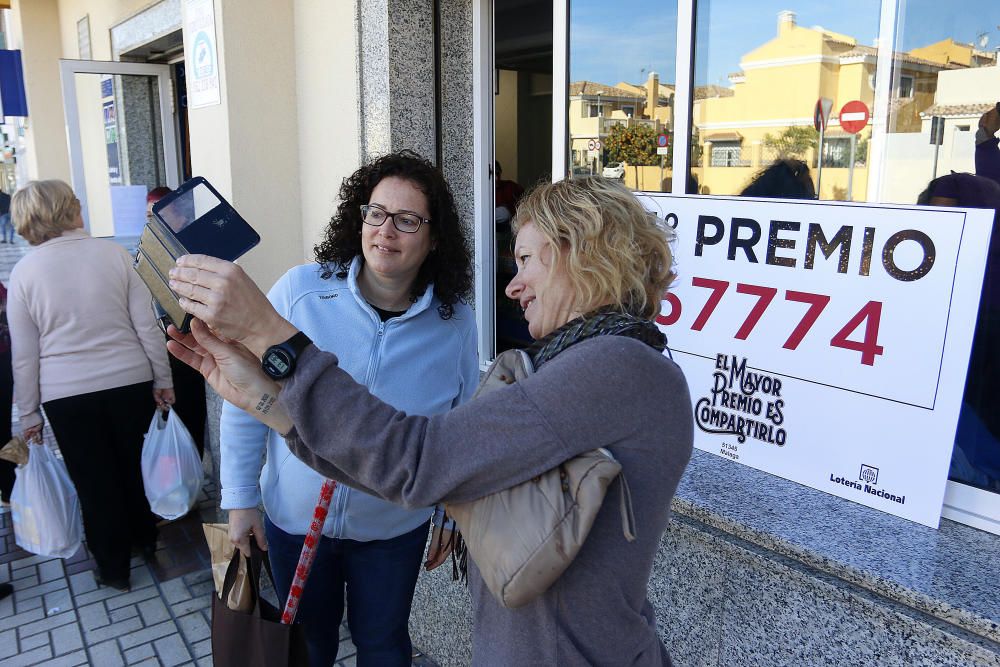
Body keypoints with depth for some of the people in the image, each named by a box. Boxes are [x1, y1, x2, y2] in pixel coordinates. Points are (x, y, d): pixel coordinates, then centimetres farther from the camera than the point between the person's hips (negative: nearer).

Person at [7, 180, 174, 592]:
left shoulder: (23, 272, -5)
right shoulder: (114, 253, -5)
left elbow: (24, 354, -1)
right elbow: (146, 326, -4)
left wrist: (28, 412, 9)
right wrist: (163, 381, 4)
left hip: (67, 395, -1)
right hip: (130, 383, 1)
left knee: (94, 481, 12)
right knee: (135, 466, 20)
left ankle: (114, 568, 26)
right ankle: (146, 540, 39)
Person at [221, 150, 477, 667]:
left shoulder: (455, 320, -13)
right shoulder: (300, 290, -17)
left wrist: (452, 516, 5)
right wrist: (240, 499, -4)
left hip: (395, 528, 0)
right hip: (294, 518, 0)